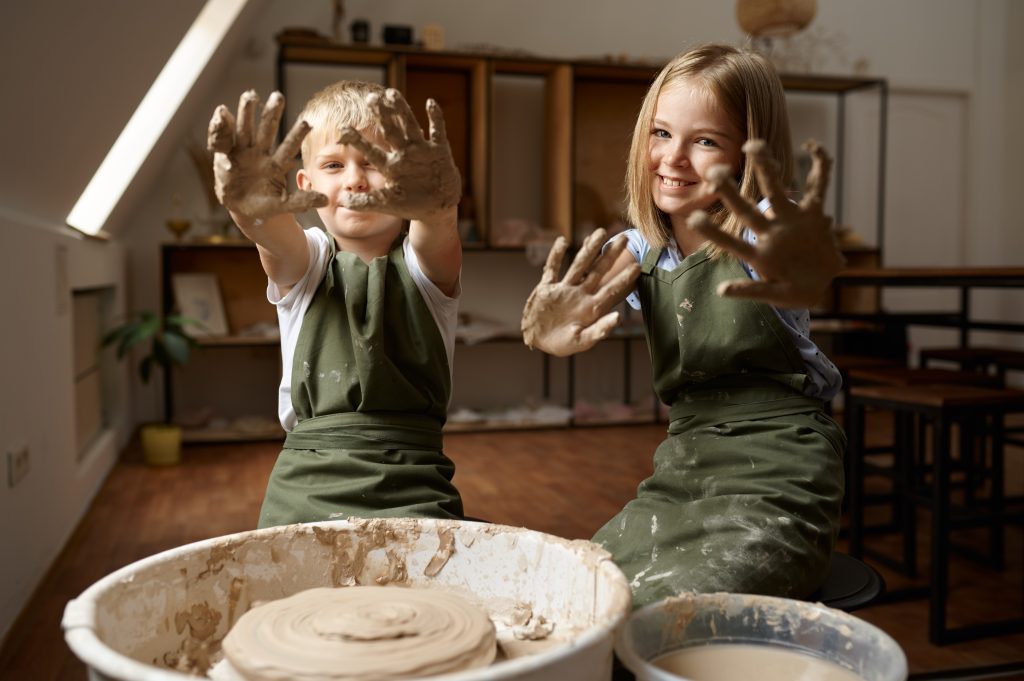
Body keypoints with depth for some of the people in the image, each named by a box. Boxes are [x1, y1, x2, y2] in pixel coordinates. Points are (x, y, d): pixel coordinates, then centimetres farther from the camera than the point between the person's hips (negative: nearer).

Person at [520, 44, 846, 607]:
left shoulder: (759, 233, -9)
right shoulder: (638, 248, 7)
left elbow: (799, 275, -34)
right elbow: (581, 312, -12)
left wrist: (811, 272, -60)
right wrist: (550, 328, -37)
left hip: (775, 475, -5)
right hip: (681, 470, 5)